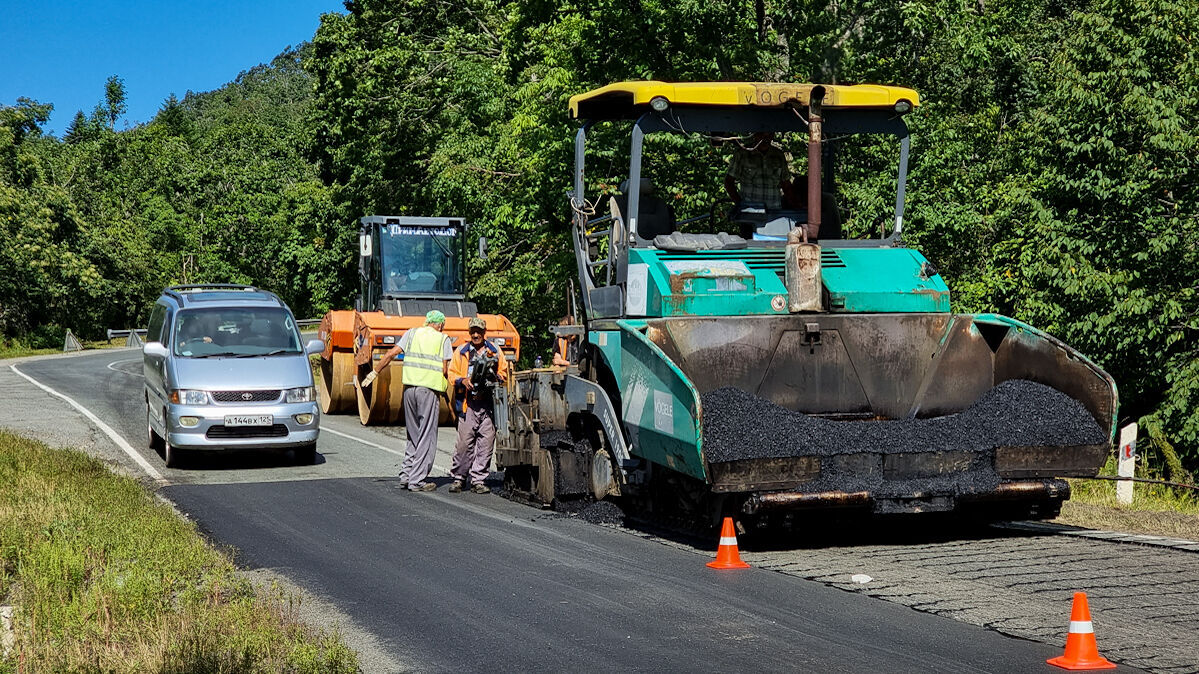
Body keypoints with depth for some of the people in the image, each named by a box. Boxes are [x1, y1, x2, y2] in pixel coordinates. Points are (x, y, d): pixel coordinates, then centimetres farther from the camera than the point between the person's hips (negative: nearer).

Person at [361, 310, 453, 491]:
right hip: (429, 389, -4)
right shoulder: (442, 339, 3)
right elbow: (445, 370, -2)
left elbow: (391, 354, 5)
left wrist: (374, 372, 11)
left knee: (413, 435, 16)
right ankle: (417, 480, -1)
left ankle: (405, 475, 14)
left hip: (409, 387, 4)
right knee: (426, 436, 1)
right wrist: (443, 387, 15)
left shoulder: (412, 333, 11)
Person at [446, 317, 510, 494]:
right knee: (465, 441, -6)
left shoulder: (495, 352, 13)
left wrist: (496, 377, -4)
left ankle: (478, 480, 4)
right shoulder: (461, 352, 12)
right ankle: (458, 478, 6)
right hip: (468, 403, -1)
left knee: (486, 442, -2)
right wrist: (463, 381, -9)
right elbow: (452, 373, 11)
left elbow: (504, 373, 17)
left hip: (489, 402, 1)